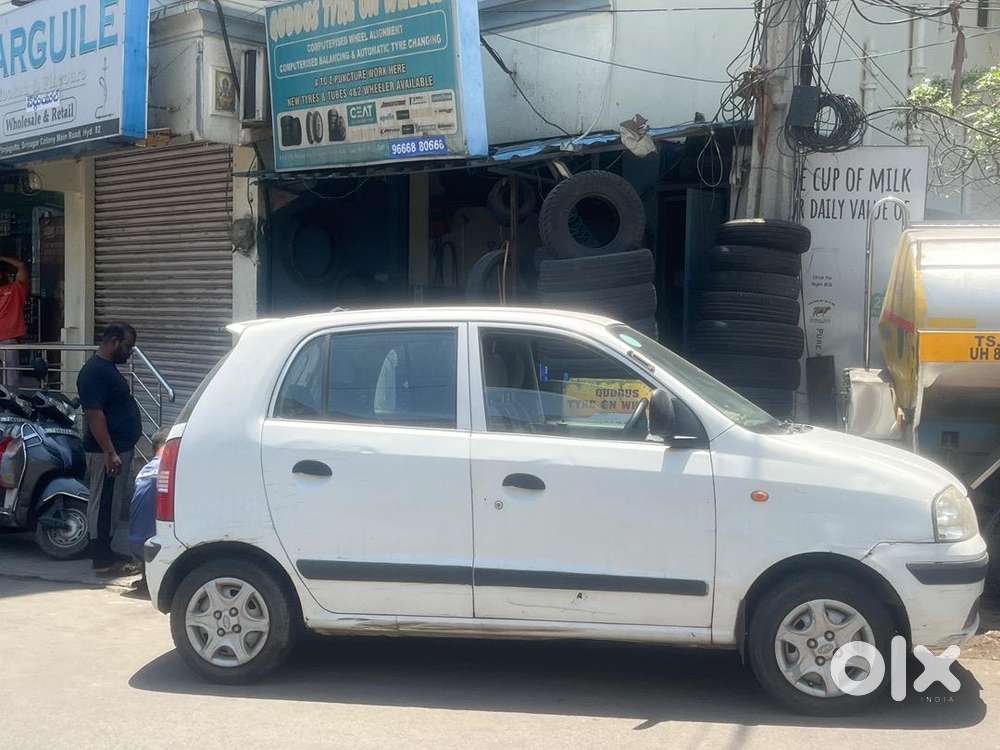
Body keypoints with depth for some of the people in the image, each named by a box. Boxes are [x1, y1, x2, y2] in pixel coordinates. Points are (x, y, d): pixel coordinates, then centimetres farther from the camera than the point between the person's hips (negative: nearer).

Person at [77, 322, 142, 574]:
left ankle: (112, 553, 24)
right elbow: (94, 414, -23)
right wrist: (110, 452, -25)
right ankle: (103, 561, 4)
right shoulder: (94, 371, -17)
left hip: (121, 449, 10)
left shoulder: (109, 368, 15)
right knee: (104, 504, -3)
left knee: (120, 505, 16)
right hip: (107, 452, -10)